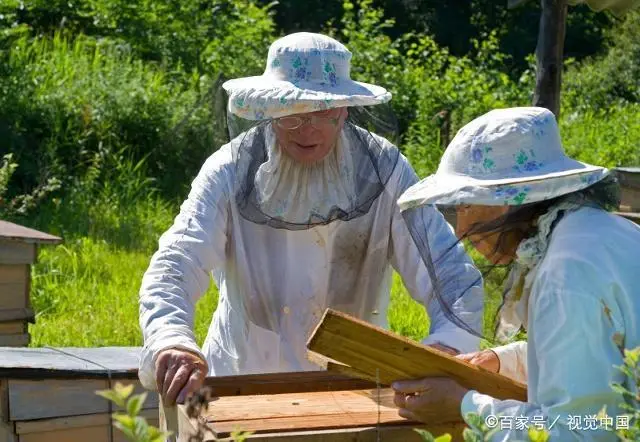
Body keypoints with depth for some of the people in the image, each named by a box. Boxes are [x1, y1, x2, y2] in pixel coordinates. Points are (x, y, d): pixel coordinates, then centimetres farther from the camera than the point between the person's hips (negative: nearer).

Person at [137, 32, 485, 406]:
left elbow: (452, 274, -11)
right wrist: (172, 341, -41)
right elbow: (175, 265, -19)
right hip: (245, 375, 0)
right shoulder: (231, 171, -8)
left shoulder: (383, 171, -7)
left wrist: (447, 344, -33)